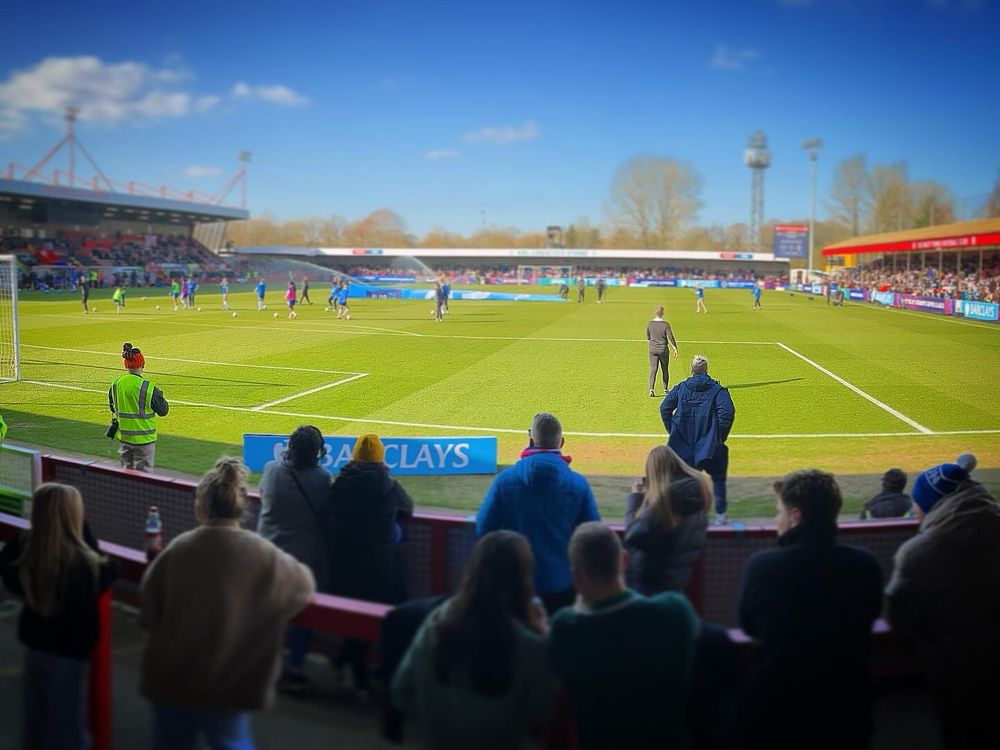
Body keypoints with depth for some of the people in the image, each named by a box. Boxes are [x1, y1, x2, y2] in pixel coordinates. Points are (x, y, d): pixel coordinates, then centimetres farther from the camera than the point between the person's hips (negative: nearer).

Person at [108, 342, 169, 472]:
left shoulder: (115, 384, -4)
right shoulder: (148, 387, -20)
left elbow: (113, 408, 10)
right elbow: (163, 411, -10)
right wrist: (159, 396, 7)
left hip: (123, 436, 5)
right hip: (144, 437, -5)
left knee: (126, 470, 18)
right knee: (143, 472, 6)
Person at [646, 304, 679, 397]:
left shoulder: (650, 324, -3)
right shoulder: (665, 324, -12)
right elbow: (670, 337, -12)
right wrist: (675, 349, -5)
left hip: (652, 350, 2)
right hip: (663, 350, -2)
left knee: (653, 370, 1)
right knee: (664, 370, 13)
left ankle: (651, 389, -14)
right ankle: (665, 389, 22)